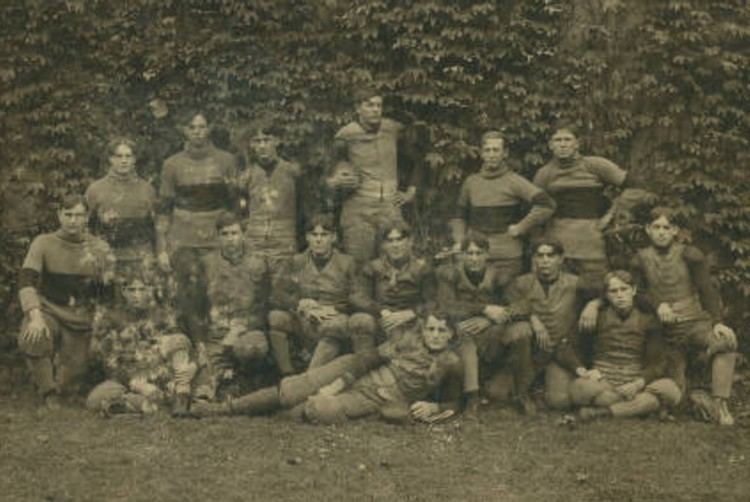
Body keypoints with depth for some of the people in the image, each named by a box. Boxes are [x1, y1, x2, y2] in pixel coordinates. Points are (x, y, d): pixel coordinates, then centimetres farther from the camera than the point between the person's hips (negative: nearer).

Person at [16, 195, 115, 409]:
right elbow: (26, 281, -14)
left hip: (79, 320, 2)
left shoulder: (99, 249, -1)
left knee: (68, 386, 2)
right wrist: (35, 316, -30)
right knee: (31, 341, -36)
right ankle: (48, 393, -14)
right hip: (47, 311, -1)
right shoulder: (43, 243, -5)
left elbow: (107, 294, -1)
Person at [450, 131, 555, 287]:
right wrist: (459, 240, 8)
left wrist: (520, 228, -9)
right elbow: (460, 215, 23)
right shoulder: (470, 182, 11)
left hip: (507, 258, -3)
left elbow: (546, 205, -10)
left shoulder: (514, 182, -2)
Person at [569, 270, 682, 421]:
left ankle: (601, 412, -30)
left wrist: (639, 383, -19)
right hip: (603, 382, -1)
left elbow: (659, 362, 1)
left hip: (636, 383, 2)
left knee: (671, 390, -30)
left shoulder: (647, 321, 8)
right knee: (579, 387, -35)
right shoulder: (598, 317, 8)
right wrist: (581, 369, -15)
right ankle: (641, 405, -26)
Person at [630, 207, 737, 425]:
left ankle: (719, 404, -31)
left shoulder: (690, 255, 1)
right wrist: (658, 304, -10)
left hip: (697, 321, -1)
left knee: (726, 341, -35)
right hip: (666, 329, 1)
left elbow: (707, 291, 0)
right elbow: (639, 293, 11)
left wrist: (717, 322, -13)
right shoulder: (640, 261, 5)